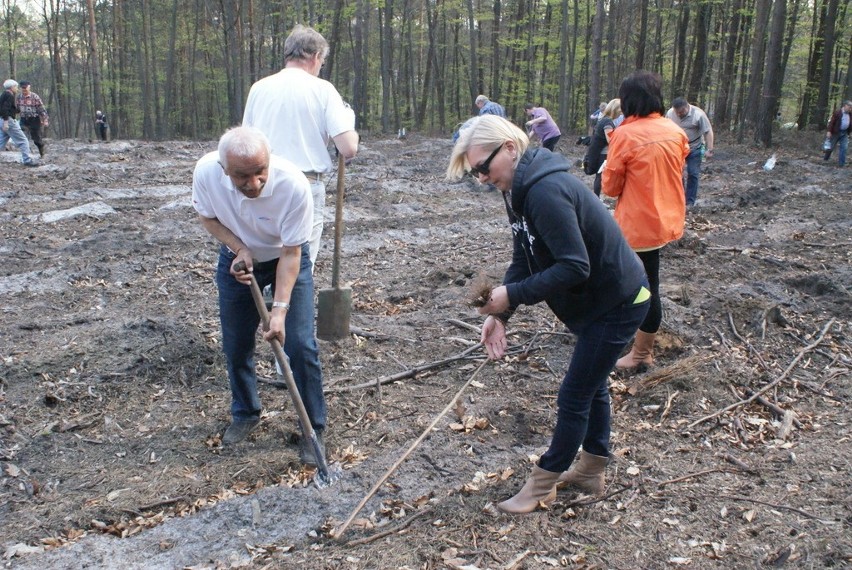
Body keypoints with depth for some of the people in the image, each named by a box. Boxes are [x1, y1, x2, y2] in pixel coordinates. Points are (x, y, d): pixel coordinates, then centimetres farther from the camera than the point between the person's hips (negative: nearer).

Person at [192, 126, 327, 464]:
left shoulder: (293, 185, -37)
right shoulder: (206, 172, -28)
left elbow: (291, 253, -26)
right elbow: (207, 217, -6)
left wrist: (280, 309, -31)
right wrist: (239, 248, -22)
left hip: (287, 259, -3)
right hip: (237, 258, 3)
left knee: (300, 345, -9)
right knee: (236, 345, 9)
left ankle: (313, 429, 7)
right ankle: (245, 414, 33)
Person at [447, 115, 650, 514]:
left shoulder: (546, 191, -30)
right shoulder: (521, 189, 2)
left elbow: (574, 268, -32)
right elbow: (524, 260, 3)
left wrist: (512, 295, -26)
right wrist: (499, 314, -9)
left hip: (617, 302, -10)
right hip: (598, 298, 10)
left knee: (575, 395, 1)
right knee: (591, 384, 21)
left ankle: (543, 484, 18)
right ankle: (591, 471, 38)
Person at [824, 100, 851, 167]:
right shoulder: (837, 112, -11)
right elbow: (831, 122, -14)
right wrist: (829, 131, -19)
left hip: (845, 133, 5)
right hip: (836, 132, -5)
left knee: (843, 148, 1)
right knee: (831, 147, 5)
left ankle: (841, 163, 5)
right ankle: (825, 158, 26)